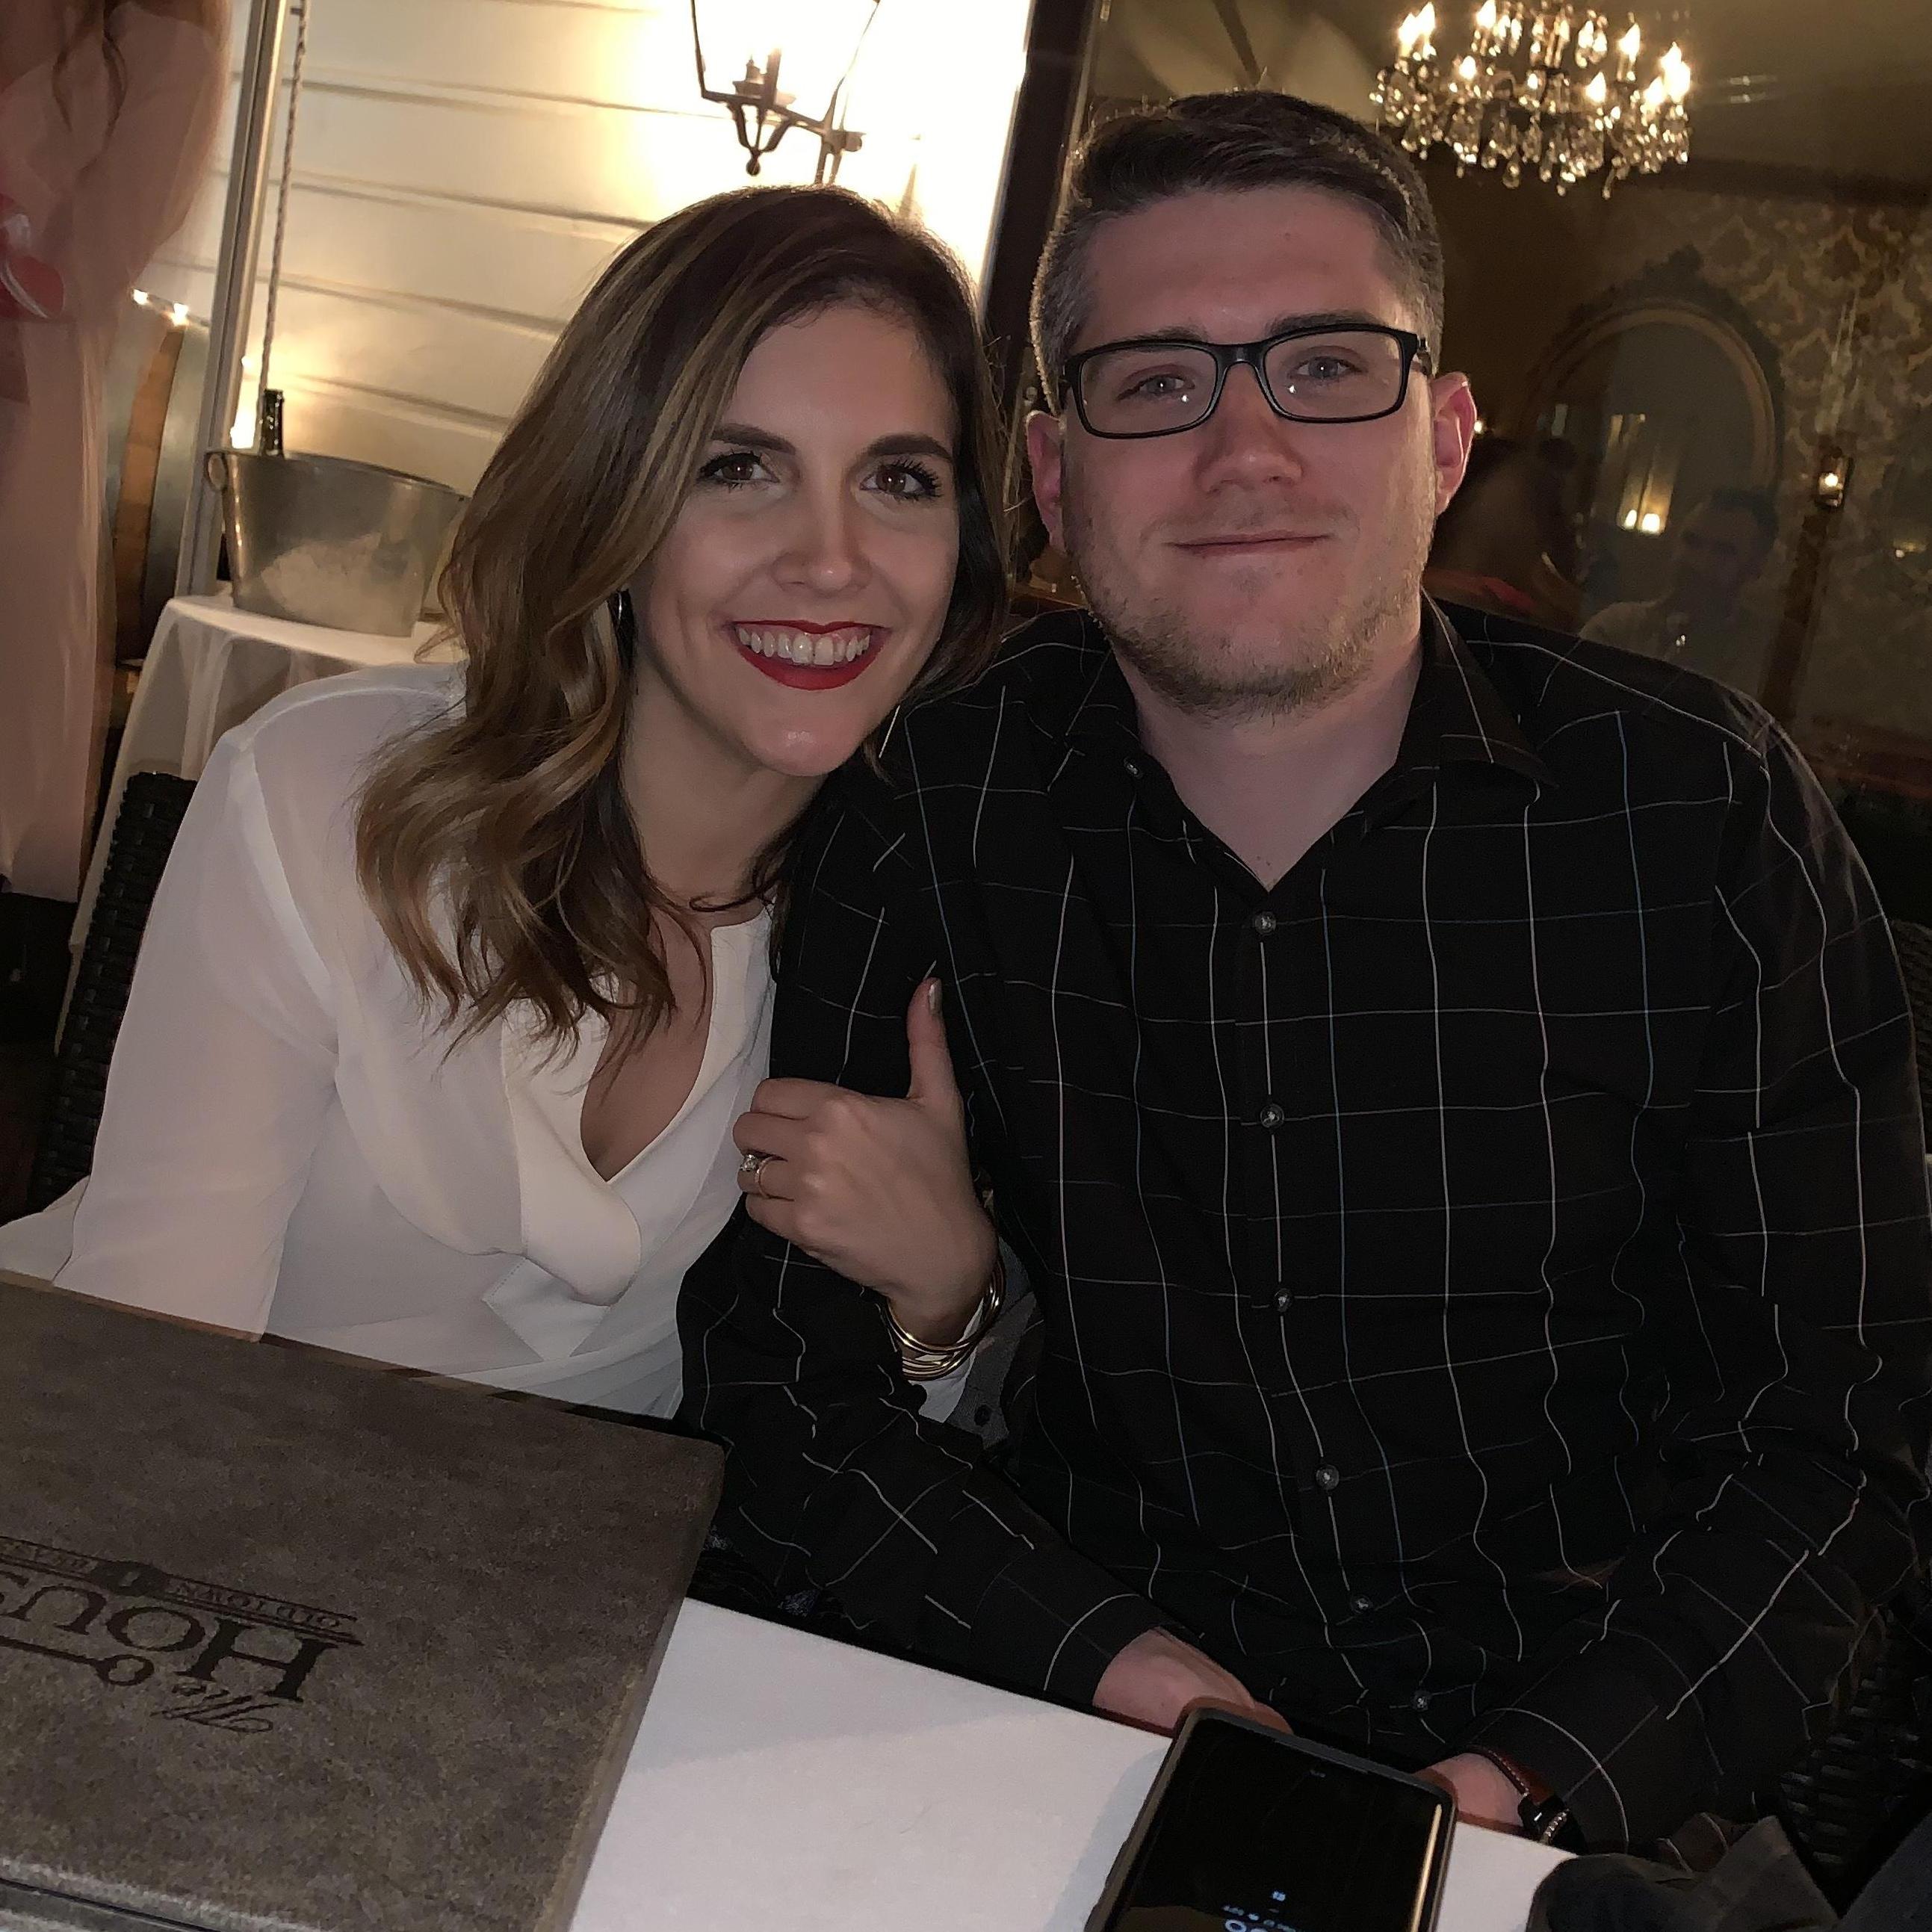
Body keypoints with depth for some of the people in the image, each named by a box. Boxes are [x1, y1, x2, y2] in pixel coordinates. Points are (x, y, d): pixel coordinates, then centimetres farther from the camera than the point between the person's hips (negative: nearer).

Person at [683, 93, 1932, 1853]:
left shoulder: (1704, 814, -9)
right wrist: (1109, 1663, -16)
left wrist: (1546, 1780, -19)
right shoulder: (933, 817, -6)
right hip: (1079, 1762, 0)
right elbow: (771, 1363, -3)